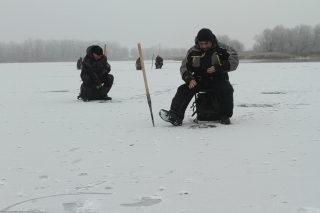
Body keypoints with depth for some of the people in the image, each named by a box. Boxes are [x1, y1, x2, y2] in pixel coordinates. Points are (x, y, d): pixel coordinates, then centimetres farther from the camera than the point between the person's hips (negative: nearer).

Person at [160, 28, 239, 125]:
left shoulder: (221, 49, -7)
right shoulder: (193, 51, 2)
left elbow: (234, 61, -13)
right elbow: (184, 67, 5)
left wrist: (217, 67, -24)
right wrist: (190, 79, -15)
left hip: (218, 78, -3)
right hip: (199, 80, 3)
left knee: (227, 89, -34)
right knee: (183, 90, -19)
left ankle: (225, 116, -21)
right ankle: (175, 116, -32)